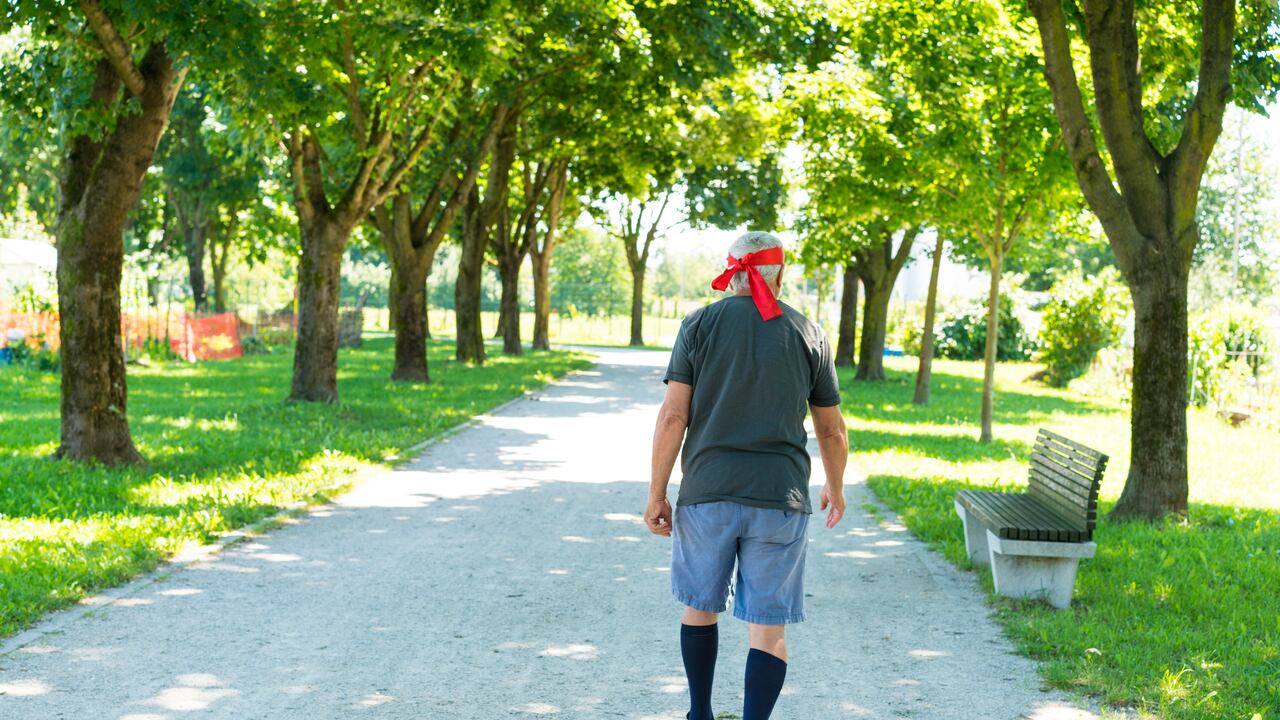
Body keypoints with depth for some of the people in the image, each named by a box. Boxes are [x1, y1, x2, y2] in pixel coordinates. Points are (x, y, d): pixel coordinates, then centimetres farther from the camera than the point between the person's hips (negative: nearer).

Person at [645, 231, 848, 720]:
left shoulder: (700, 325, 0)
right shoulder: (808, 334, 3)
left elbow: (673, 415, -6)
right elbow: (831, 430, 10)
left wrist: (657, 493, 0)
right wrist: (836, 488, 26)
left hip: (706, 495, 1)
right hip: (780, 500, 0)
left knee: (700, 606, 19)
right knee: (768, 628, 2)